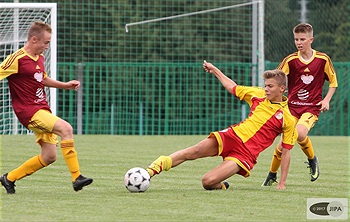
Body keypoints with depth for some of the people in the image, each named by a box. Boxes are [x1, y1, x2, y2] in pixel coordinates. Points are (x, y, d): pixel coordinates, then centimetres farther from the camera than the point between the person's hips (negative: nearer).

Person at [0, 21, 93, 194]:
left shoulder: (39, 57, 13)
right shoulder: (17, 59, -14)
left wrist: (65, 85, 19)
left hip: (42, 109, 9)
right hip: (29, 111, -9)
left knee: (49, 157, 6)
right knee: (66, 128, -26)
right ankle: (77, 178, -26)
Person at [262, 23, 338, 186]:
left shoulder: (323, 59, -2)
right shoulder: (290, 60, -3)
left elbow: (333, 81, 11)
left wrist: (326, 99, -2)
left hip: (312, 107, -1)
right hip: (292, 106, 1)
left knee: (300, 133, -29)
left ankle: (312, 160, 1)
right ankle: (272, 175, 15)